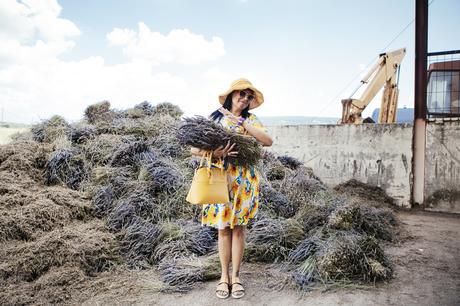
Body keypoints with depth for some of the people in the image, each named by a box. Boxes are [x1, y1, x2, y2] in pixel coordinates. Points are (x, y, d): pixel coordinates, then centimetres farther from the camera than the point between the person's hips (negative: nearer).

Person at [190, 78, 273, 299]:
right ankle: (224, 276, 20)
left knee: (239, 227, 5)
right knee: (223, 227, 5)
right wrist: (215, 153, -22)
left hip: (244, 180, 1)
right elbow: (195, 148, -2)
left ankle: (235, 276, 18)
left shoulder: (250, 119, 7)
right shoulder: (215, 118, 5)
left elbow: (268, 141, -10)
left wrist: (243, 124, -14)